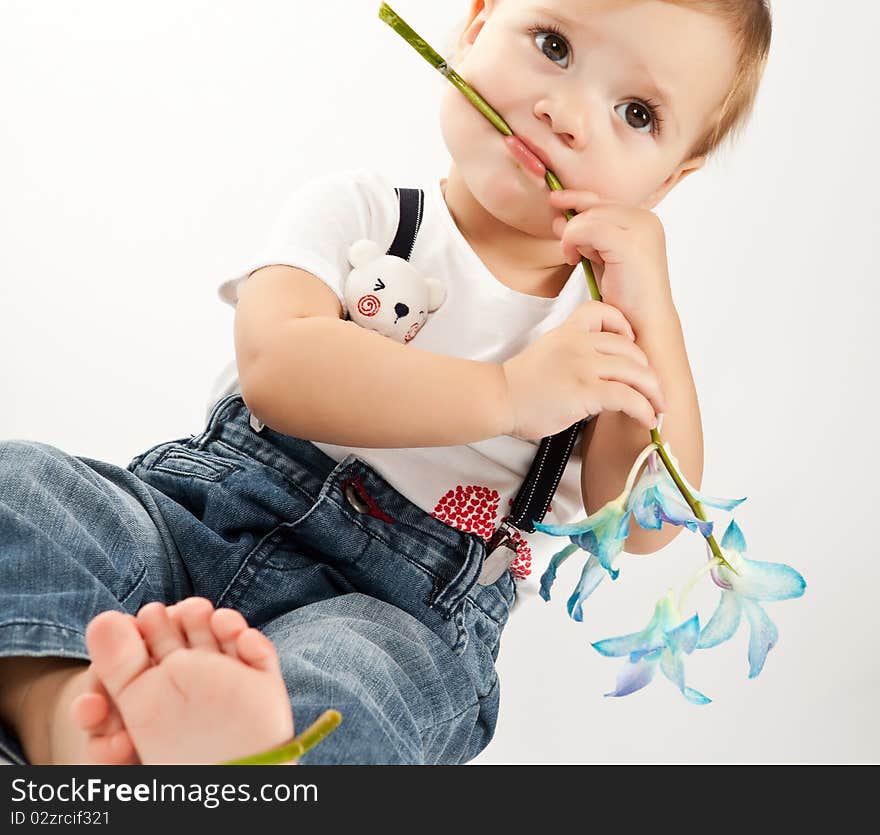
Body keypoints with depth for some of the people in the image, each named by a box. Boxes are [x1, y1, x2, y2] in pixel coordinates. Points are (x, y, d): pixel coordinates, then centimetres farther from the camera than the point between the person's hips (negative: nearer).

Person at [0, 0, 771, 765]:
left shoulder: (610, 308, 10)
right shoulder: (358, 210, 5)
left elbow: (645, 523, -4)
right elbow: (275, 368, -16)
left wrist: (651, 299, -11)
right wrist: (509, 393, -22)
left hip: (406, 612, 0)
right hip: (212, 513, 1)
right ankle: (63, 702, -46)